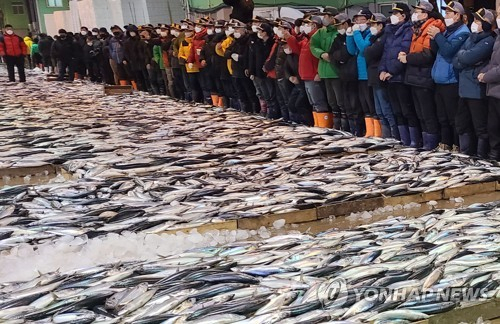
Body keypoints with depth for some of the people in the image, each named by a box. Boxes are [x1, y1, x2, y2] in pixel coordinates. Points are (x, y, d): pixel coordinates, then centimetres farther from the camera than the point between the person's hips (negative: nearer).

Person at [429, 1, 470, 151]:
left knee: (453, 117, -3)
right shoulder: (448, 30, 16)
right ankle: (445, 143, 22)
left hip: (451, 82, -9)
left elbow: (448, 50, -22)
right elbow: (435, 50, 15)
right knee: (442, 116, 14)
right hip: (440, 81, 9)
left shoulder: (462, 32, -10)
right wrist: (433, 38, -2)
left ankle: (457, 146, 4)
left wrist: (437, 35, -14)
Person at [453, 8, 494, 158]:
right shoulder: (470, 39, 15)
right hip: (464, 89, 8)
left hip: (477, 91, -8)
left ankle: (482, 157, 8)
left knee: (480, 127, 0)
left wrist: (461, 54, -1)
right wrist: (465, 58, -12)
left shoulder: (488, 41, -9)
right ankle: (466, 154, 27)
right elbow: (456, 62, 7)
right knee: (462, 124, 15)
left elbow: (467, 57, -21)